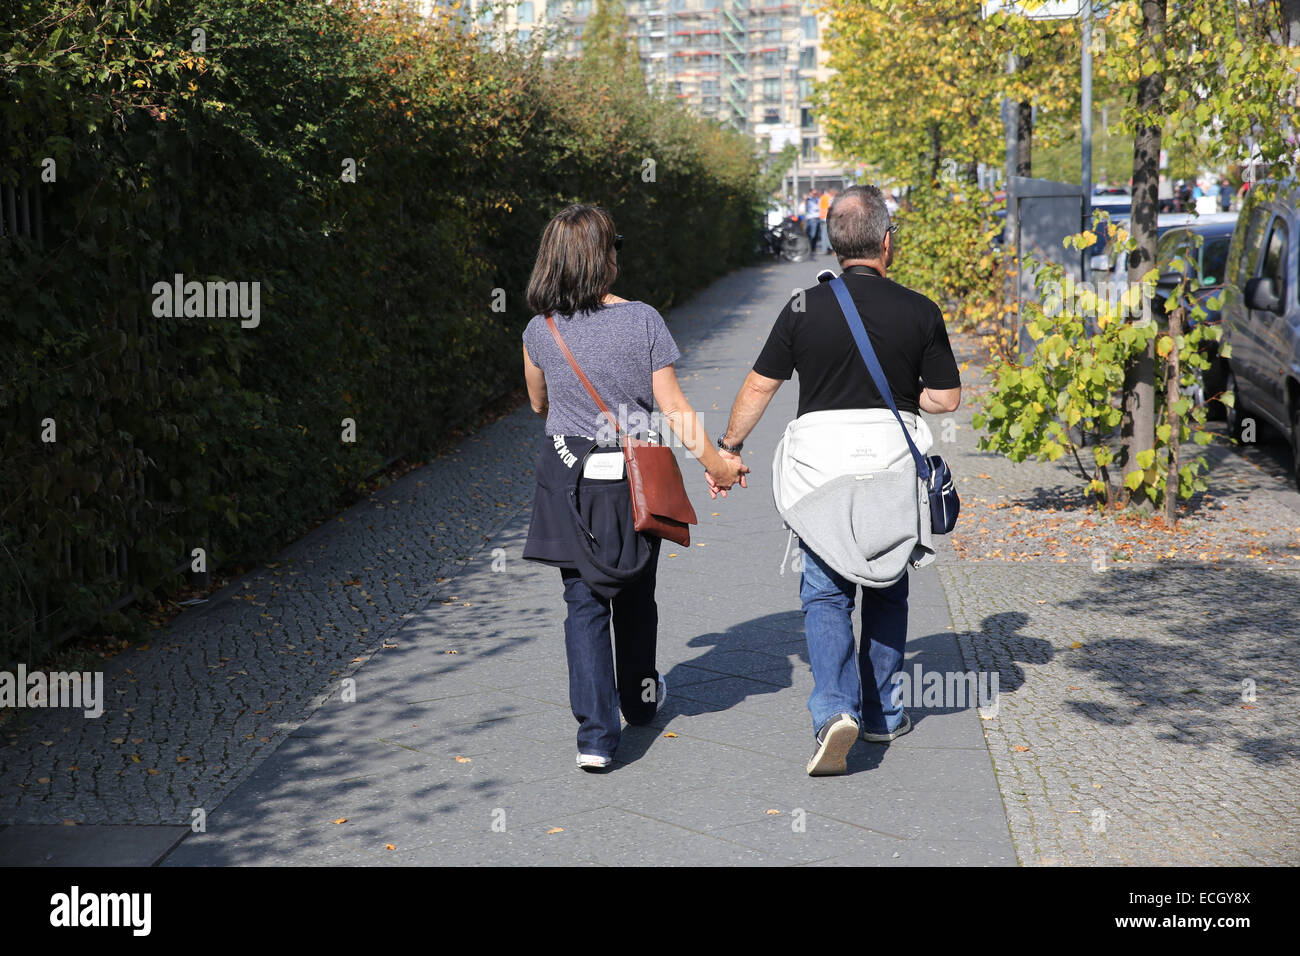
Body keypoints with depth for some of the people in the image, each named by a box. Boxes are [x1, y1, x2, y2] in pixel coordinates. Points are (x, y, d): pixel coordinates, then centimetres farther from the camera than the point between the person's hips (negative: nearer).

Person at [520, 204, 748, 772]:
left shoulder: (540, 332, -4)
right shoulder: (643, 320, -9)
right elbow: (672, 406, -9)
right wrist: (716, 464, 2)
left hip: (568, 479, 0)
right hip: (636, 480, 0)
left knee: (584, 603, 4)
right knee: (635, 595, 20)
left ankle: (596, 735, -4)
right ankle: (640, 697, 41)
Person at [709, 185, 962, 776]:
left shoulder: (805, 308, -4)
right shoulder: (919, 311, -4)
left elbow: (760, 385, 1)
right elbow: (946, 398, 0)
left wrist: (728, 447, 14)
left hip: (822, 461, -1)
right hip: (894, 462, 1)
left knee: (825, 595, 5)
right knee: (887, 592, 16)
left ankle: (835, 709, -12)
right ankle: (881, 715, 23)